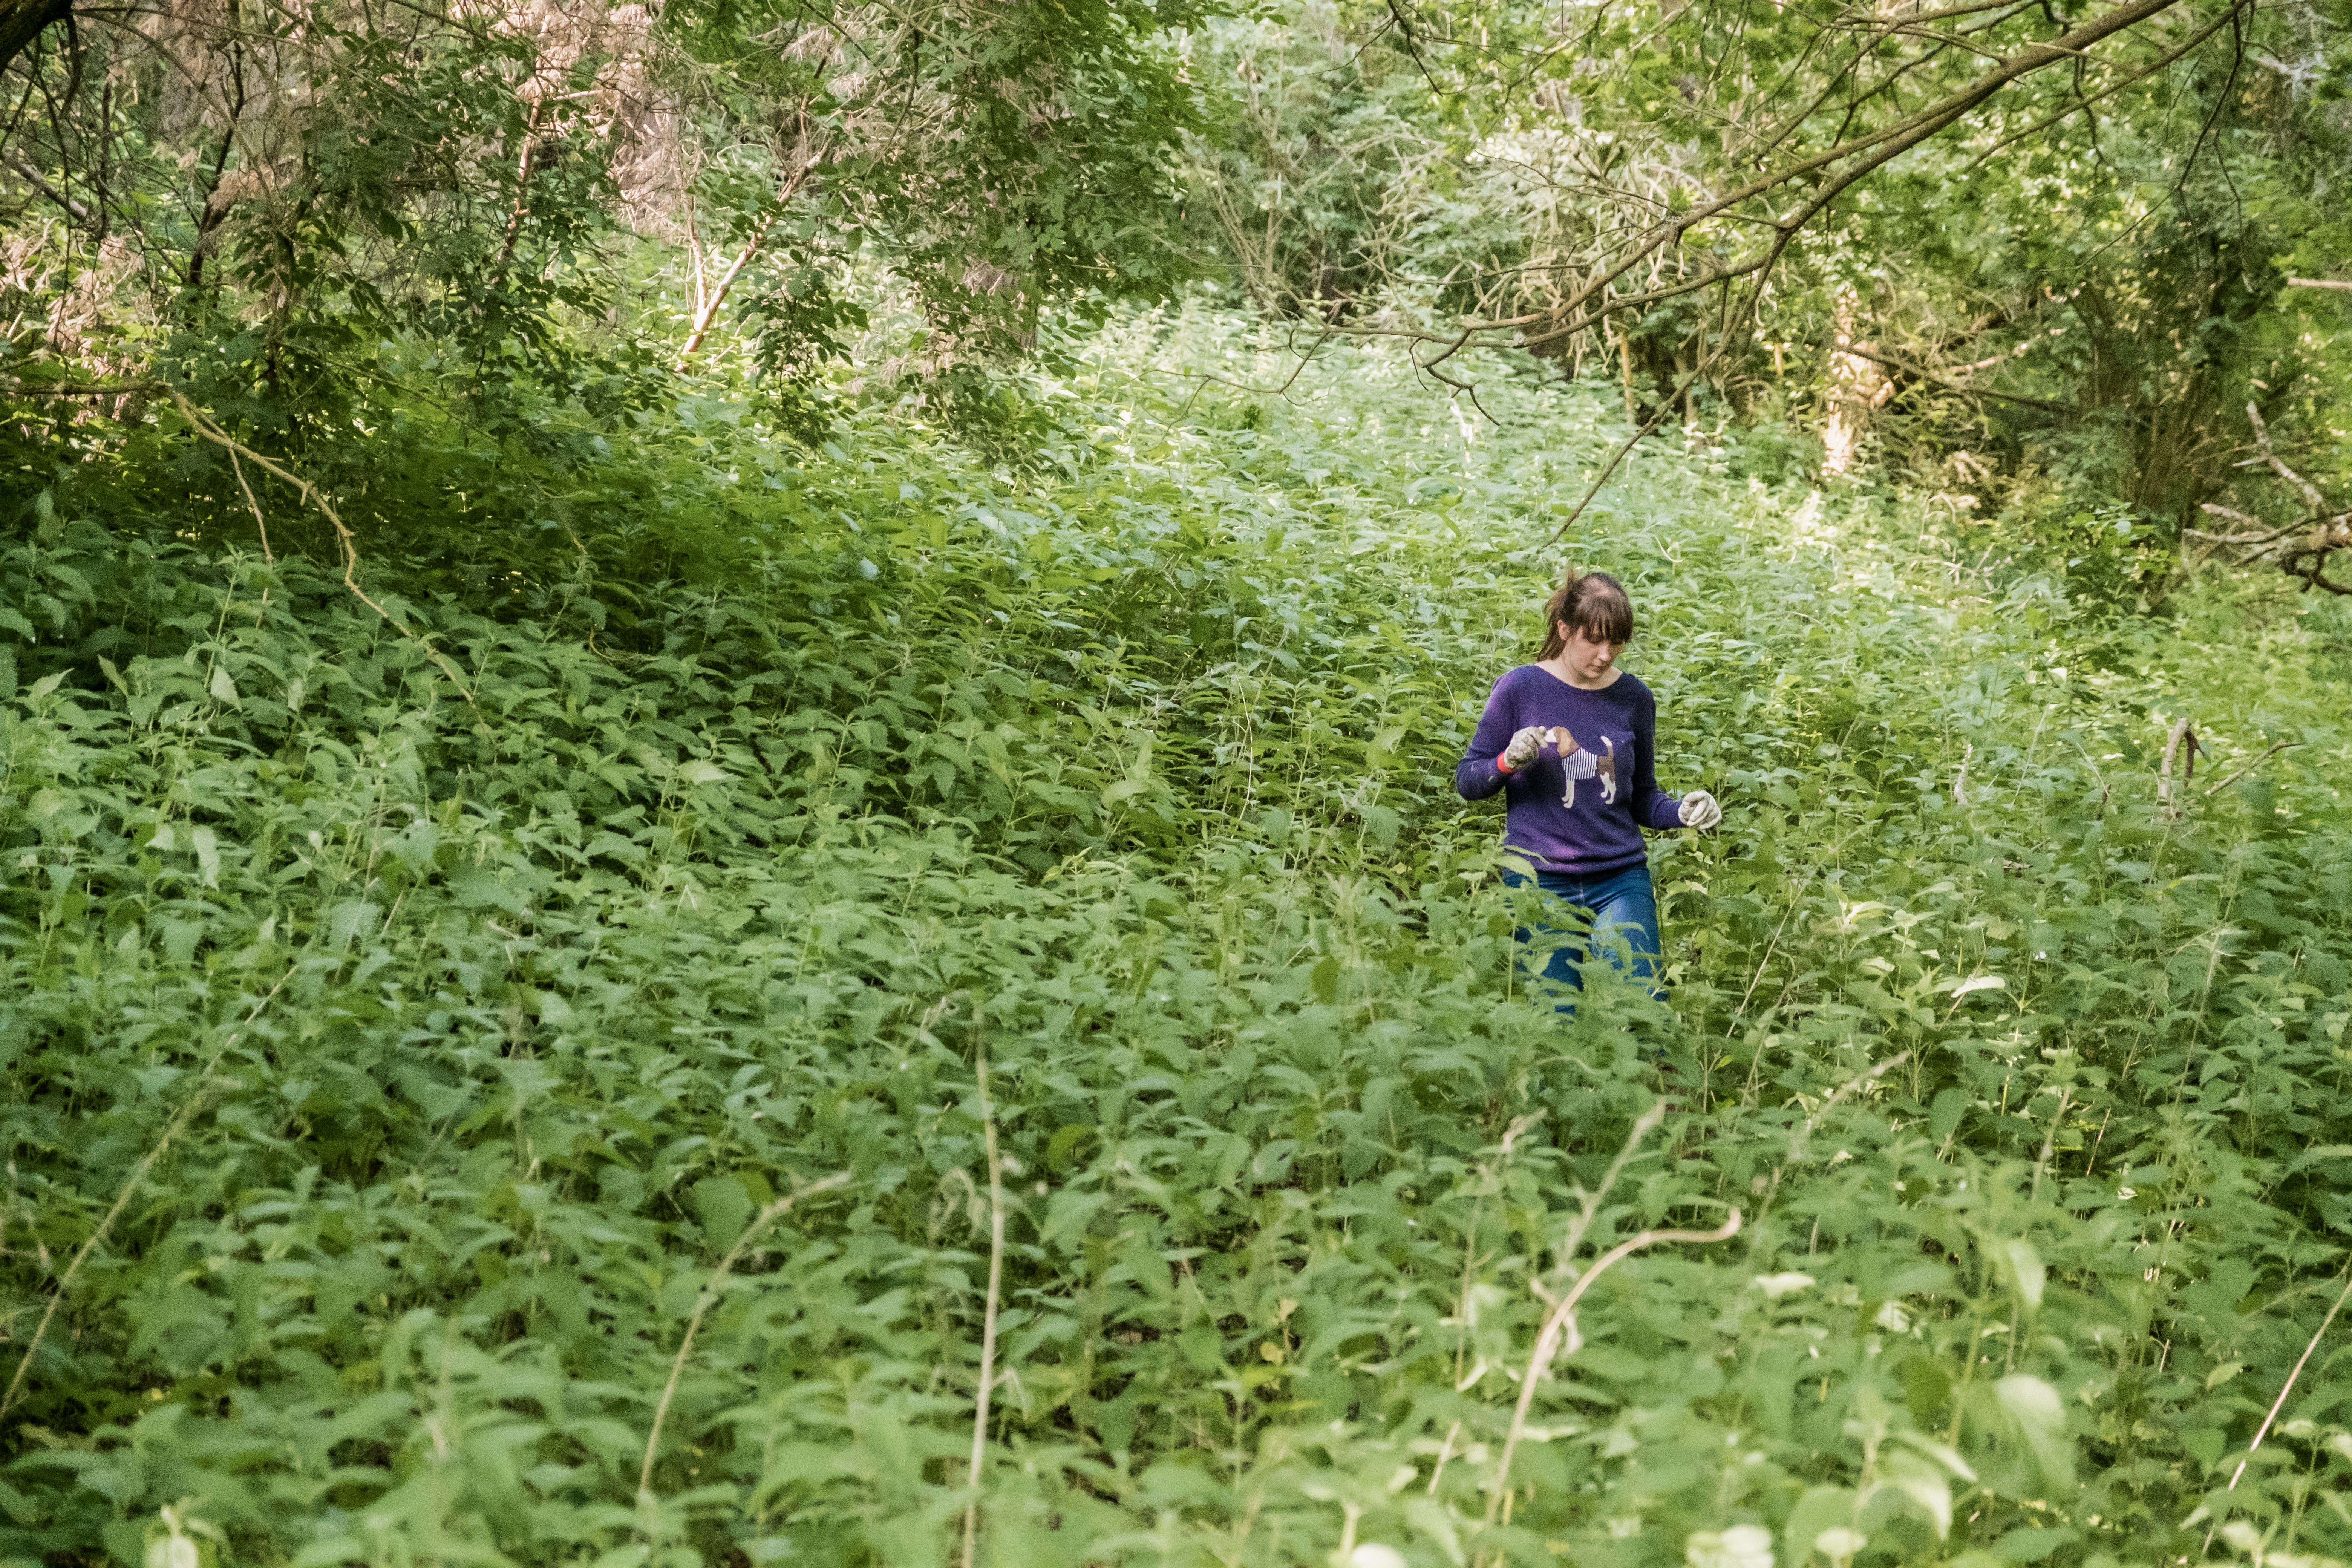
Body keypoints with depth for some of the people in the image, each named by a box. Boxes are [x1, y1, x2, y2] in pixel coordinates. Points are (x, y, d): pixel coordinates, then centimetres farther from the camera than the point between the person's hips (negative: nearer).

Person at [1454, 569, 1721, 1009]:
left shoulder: (1634, 699, 6)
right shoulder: (1521, 688, -3)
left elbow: (1642, 799, 15)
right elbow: (1467, 782, 3)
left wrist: (1682, 813, -5)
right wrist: (1508, 762, -17)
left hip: (1622, 881, 2)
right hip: (1539, 883, -2)